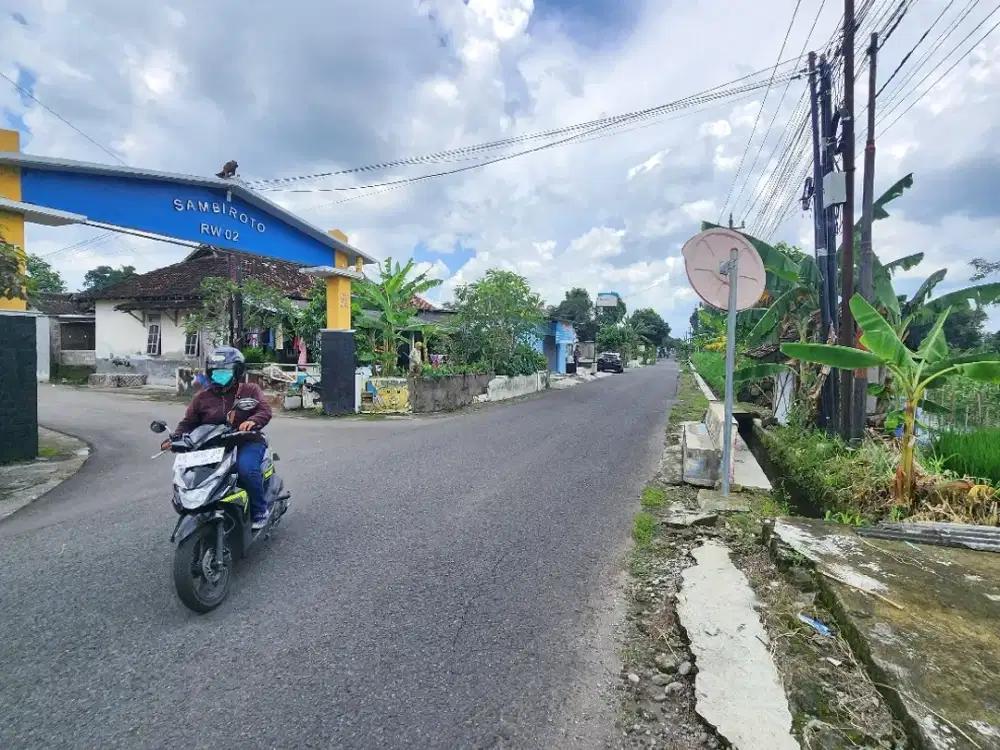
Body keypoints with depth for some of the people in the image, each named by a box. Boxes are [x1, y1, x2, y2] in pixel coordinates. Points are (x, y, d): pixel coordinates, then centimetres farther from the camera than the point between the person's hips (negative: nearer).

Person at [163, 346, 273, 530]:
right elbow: (188, 422, 14)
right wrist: (174, 438, -6)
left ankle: (261, 510, -9)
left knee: (246, 469, -32)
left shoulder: (250, 390, 4)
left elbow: (265, 411, -9)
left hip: (247, 441, -4)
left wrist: (252, 421, -31)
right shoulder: (202, 397, 13)